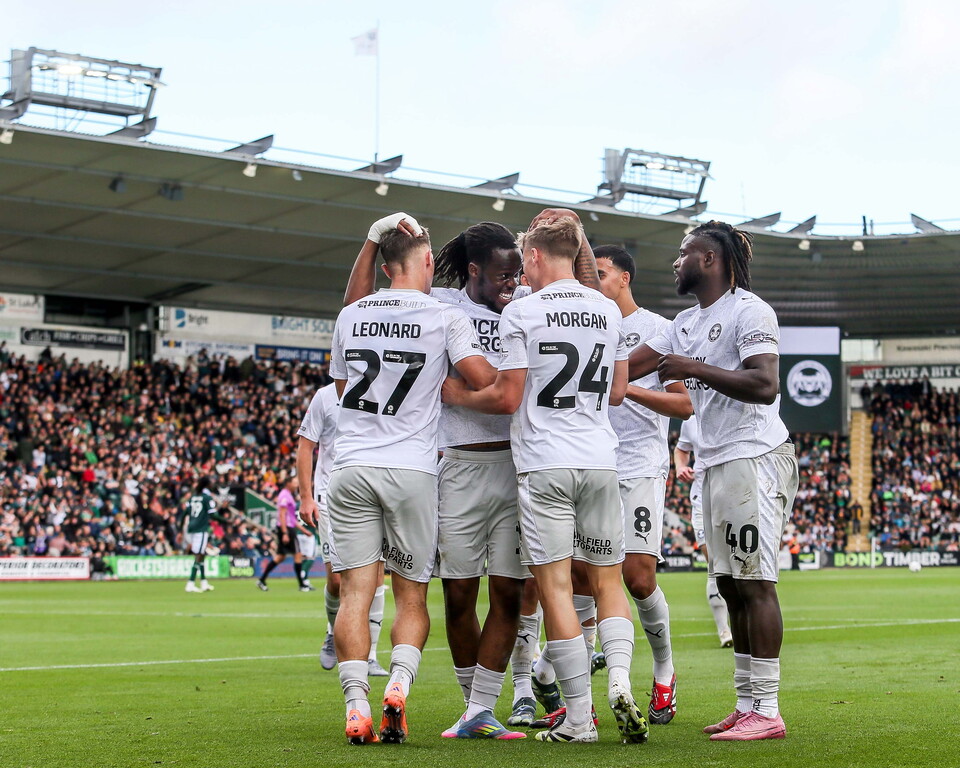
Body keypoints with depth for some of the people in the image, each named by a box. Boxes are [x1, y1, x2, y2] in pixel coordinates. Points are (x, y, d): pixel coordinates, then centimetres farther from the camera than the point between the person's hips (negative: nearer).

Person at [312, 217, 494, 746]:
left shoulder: (350, 317, 10)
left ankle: (357, 705, -8)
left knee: (355, 591, 2)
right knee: (411, 595, 8)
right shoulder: (445, 318, -2)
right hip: (411, 469, -2)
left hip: (352, 466, 2)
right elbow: (485, 381, -12)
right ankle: (398, 687, -12)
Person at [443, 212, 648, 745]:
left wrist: (457, 395, 11)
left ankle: (580, 717, -2)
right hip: (600, 461, 4)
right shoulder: (609, 311, 9)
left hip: (544, 465, -4)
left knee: (556, 586, -1)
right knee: (608, 581, 14)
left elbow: (507, 398, -6)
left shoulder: (522, 313, -6)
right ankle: (621, 681, -7)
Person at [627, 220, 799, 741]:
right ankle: (747, 704, 14)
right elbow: (625, 370, 22)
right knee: (731, 585, 9)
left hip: (754, 458, -9)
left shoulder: (749, 311, -9)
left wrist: (695, 369, -20)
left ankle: (766, 711, -7)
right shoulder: (687, 323, 19)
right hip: (717, 463, 9)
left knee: (754, 583, -9)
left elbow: (764, 386, -20)